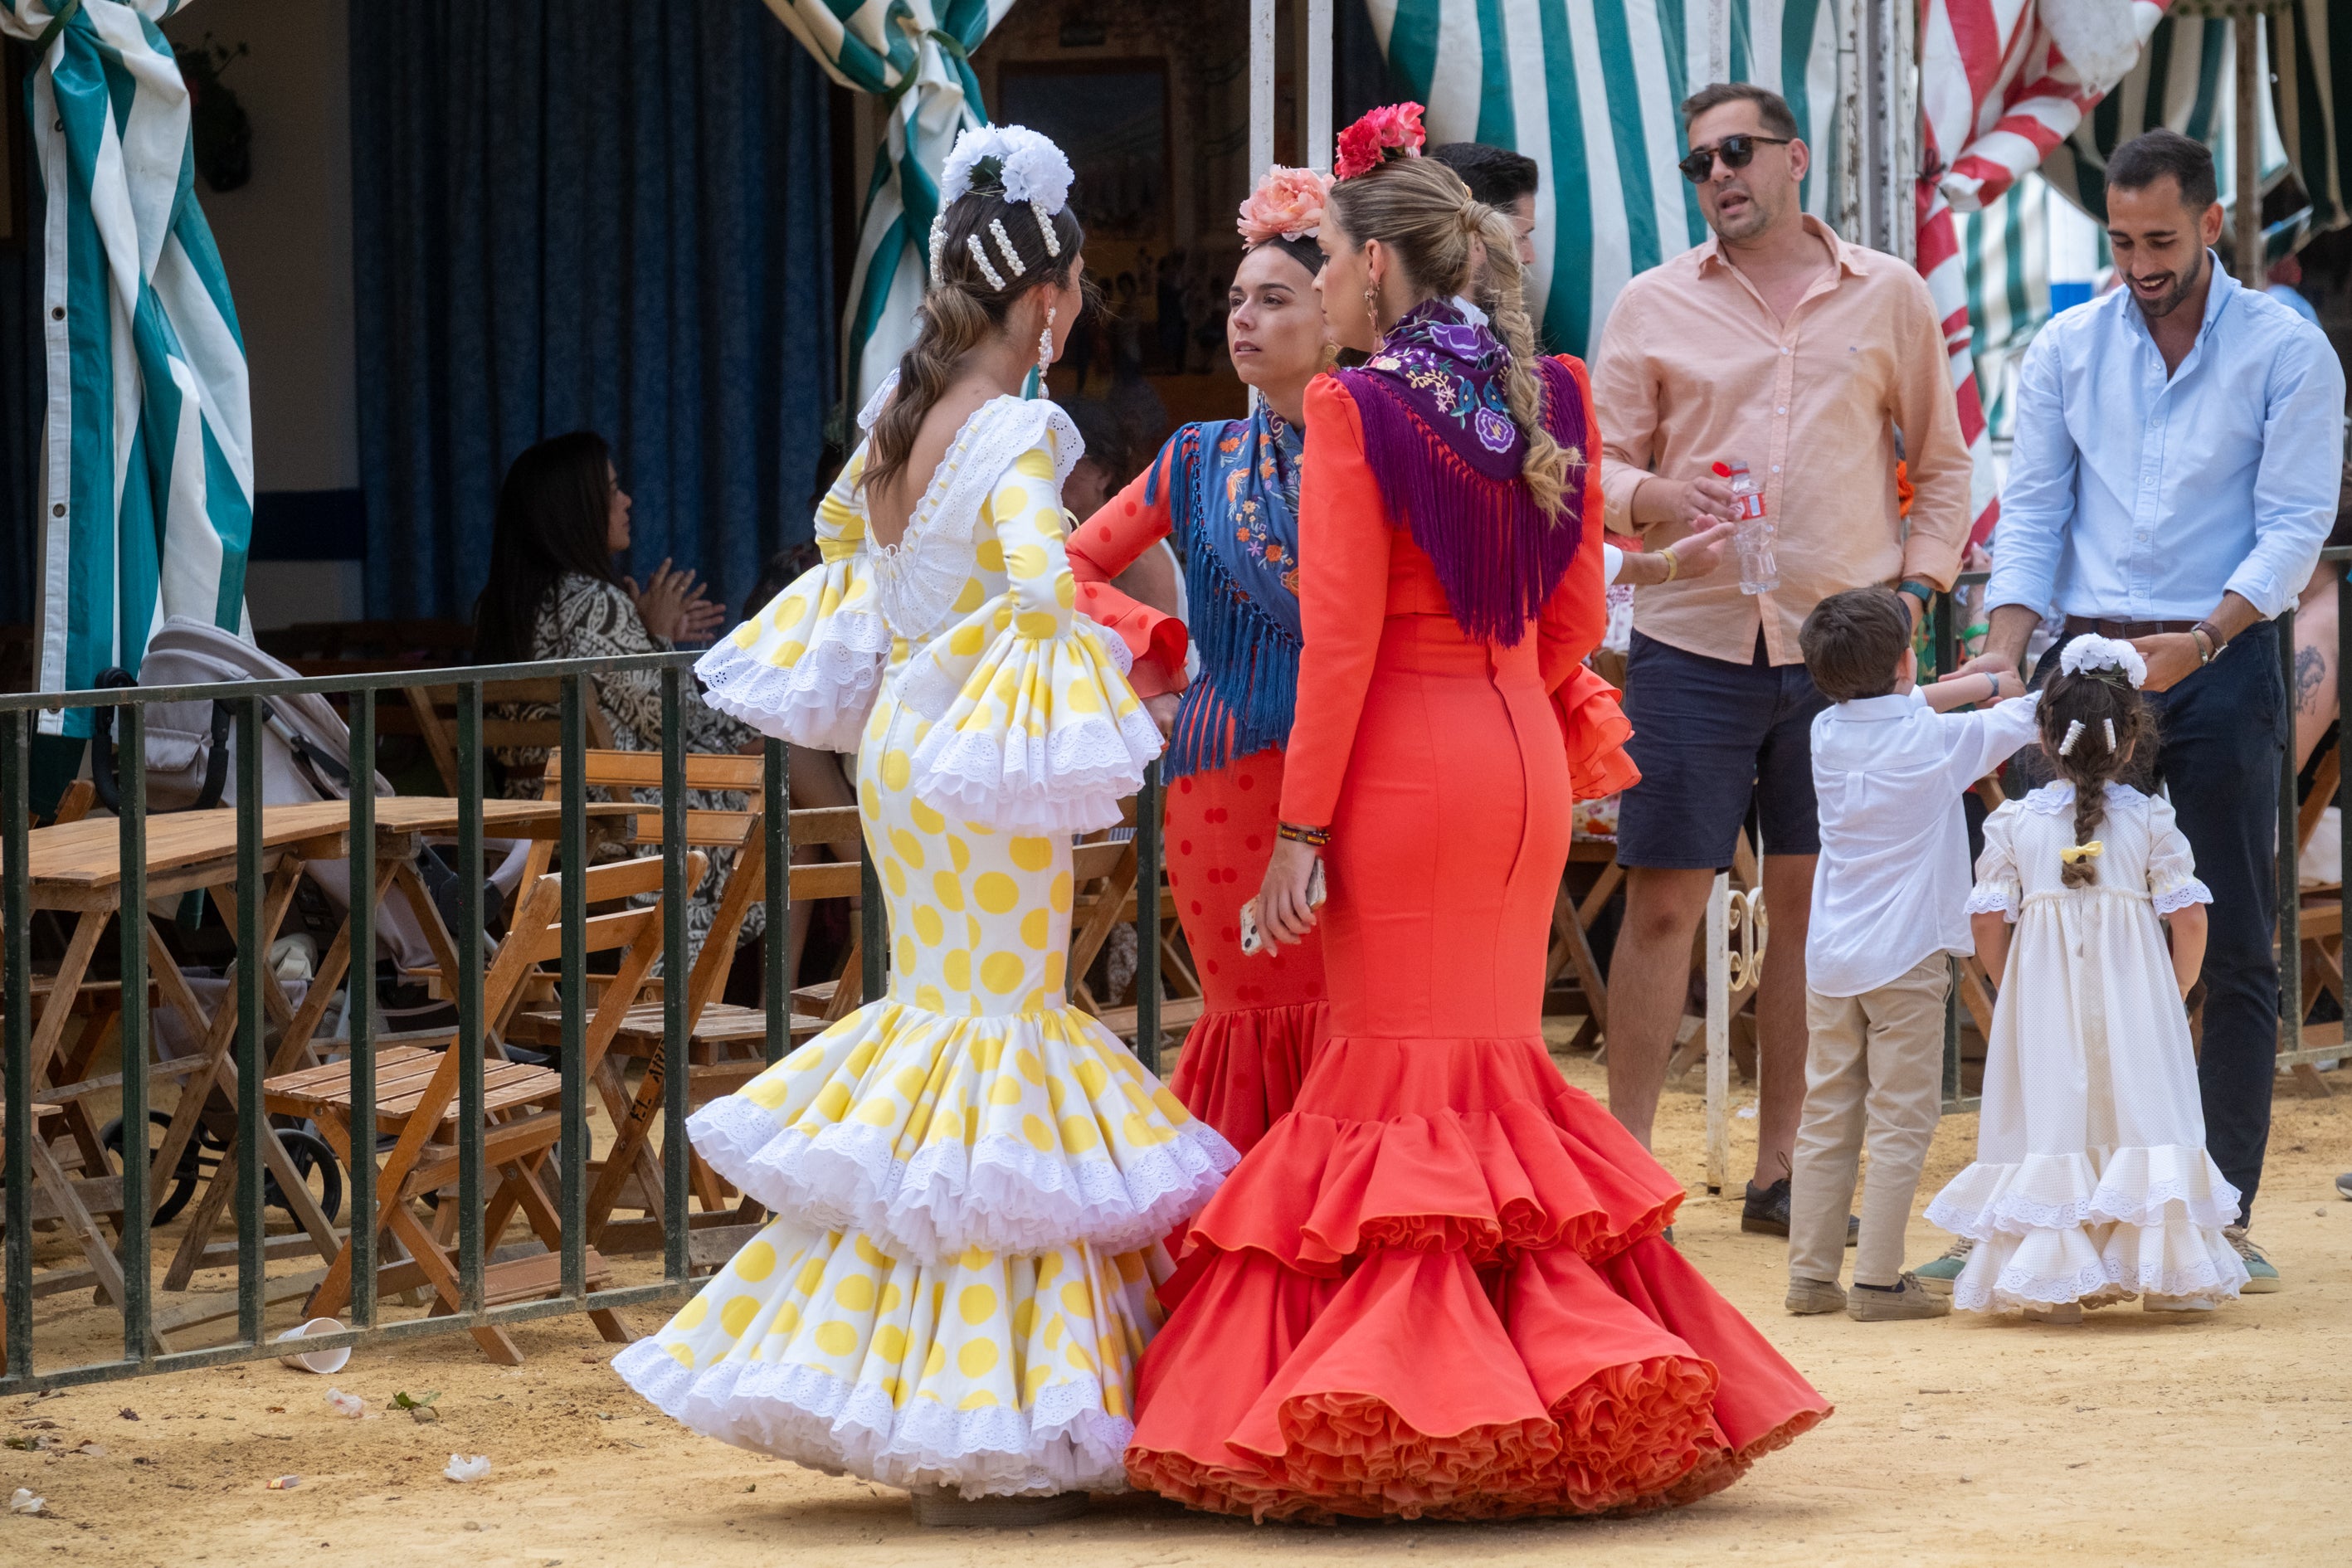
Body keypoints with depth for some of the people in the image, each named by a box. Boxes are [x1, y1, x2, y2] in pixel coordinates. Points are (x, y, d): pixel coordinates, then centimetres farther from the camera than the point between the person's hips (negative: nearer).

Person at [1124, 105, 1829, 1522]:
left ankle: (1407, 1416, 1)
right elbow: (1577, 612, 10)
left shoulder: (1358, 408, -12)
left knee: (1400, 1074, 1)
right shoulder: (1550, 398, 5)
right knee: (1499, 1066, 14)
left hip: (1402, 765, -6)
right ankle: (1585, 1361, 10)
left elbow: (1342, 638, -15)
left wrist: (1301, 825, -12)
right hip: (1525, 763, 6)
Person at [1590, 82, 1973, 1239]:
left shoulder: (1887, 297, 9)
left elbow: (1941, 461, 15)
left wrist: (1917, 585, 2)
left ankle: (1780, 1170, 12)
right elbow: (1599, 469, 7)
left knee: (1812, 905, 4)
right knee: (1663, 900, -3)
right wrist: (1654, 501, -14)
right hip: (1692, 640, -1)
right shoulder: (1655, 306, 7)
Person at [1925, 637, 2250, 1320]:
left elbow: (1989, 922, -3)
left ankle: (2051, 1278, -3)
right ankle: (2165, 1273, 7)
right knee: (2141, 1114, 5)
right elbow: (2188, 917, -6)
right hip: (2135, 1004, 0)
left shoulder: (2013, 822, -1)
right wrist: (2175, 992, 9)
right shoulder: (2150, 821, -2)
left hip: (2043, 999, 0)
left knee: (2049, 1124, 2)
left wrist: (2015, 989, 11)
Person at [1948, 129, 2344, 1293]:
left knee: (2233, 946, -2)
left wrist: (2201, 640, -21)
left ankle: (2226, 1210, -1)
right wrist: (2008, 641, -10)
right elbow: (2032, 508, 6)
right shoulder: (2064, 352, 9)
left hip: (2222, 665, -2)